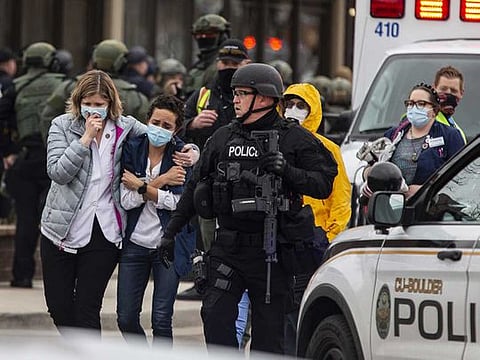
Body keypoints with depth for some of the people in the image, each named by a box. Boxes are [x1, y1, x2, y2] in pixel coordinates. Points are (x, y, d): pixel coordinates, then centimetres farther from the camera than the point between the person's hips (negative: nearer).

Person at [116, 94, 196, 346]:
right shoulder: (132, 149, 0)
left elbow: (177, 202, -14)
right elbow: (126, 200, -8)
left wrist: (140, 186, -11)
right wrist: (160, 181, -13)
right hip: (135, 242, 2)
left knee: (161, 320, -5)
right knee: (126, 318, 4)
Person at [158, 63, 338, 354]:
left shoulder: (294, 139, -1)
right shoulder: (223, 138, 12)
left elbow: (324, 184, -5)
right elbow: (196, 187, 18)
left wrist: (288, 172, -21)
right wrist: (171, 231, 17)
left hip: (271, 251, -4)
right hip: (228, 247, 4)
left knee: (268, 328, 1)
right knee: (215, 315, -8)